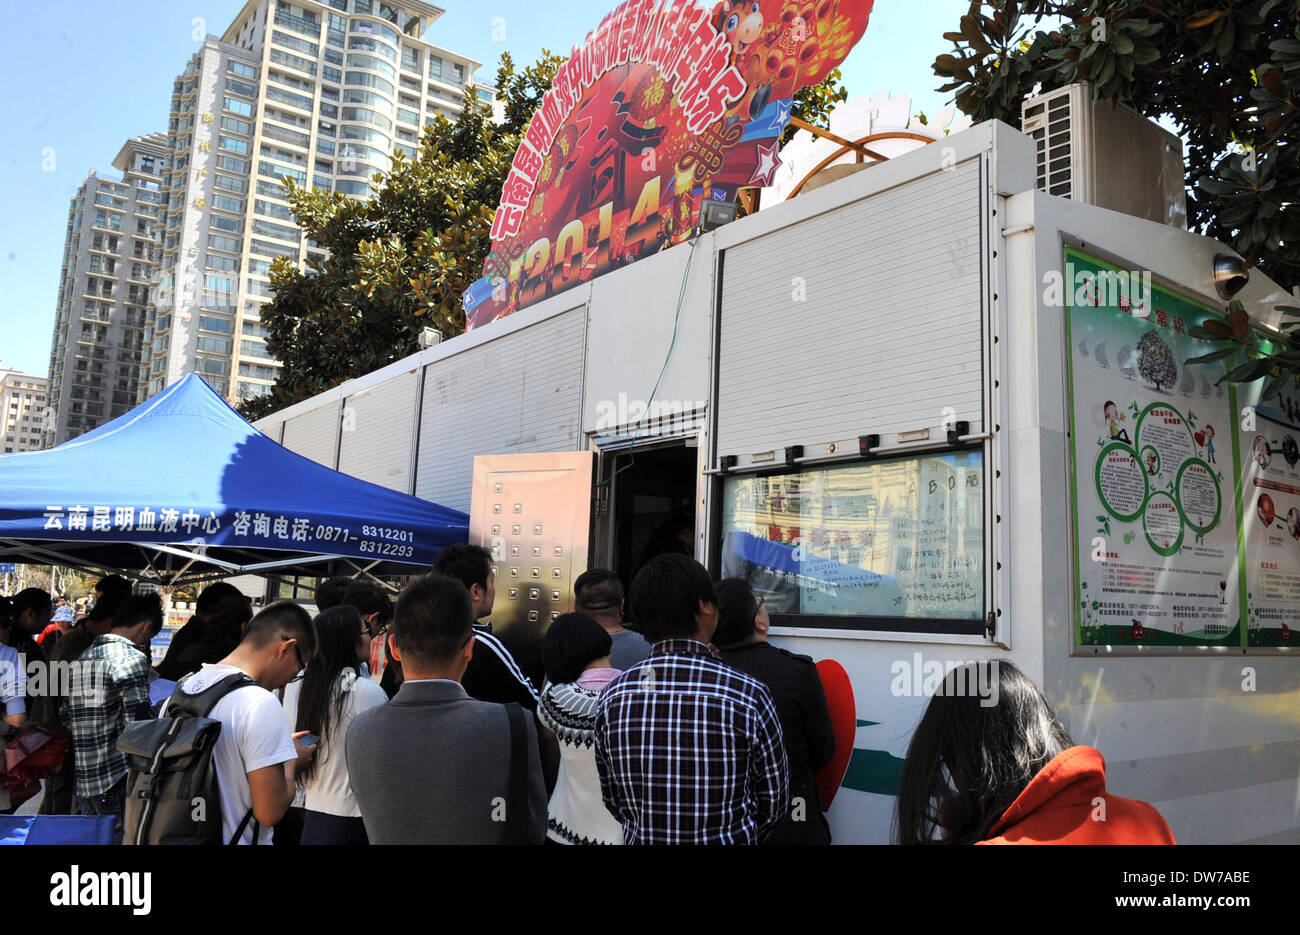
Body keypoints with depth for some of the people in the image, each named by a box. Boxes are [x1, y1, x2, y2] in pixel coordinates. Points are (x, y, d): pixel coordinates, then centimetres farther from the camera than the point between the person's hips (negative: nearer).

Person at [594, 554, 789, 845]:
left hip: (641, 840, 2)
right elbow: (774, 802, -8)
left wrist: (654, 831, 12)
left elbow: (613, 800, 0)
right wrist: (733, 836, 8)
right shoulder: (749, 694, -18)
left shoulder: (613, 695, -10)